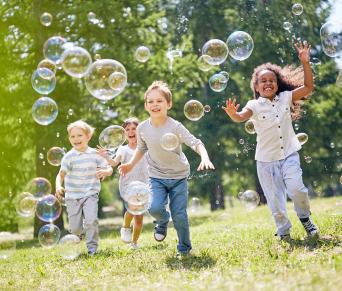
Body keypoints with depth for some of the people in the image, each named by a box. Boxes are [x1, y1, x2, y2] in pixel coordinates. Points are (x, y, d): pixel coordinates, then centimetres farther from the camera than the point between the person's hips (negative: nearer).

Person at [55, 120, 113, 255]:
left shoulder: (95, 154, -1)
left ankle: (92, 246, -2)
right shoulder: (69, 156, -5)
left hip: (90, 194, 0)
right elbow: (61, 174, -7)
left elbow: (109, 169, 3)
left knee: (91, 220, -22)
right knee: (75, 228, 2)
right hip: (72, 196, 0)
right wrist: (58, 187, -26)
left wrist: (105, 171, -21)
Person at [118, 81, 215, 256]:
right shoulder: (142, 128, -6)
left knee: (179, 215, -4)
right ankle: (163, 221, 17)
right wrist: (131, 164, 1)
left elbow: (196, 143, -23)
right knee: (155, 208, -21)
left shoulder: (175, 126, -18)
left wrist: (205, 158, -41)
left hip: (179, 176, -2)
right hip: (156, 177, 2)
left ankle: (184, 248, 20)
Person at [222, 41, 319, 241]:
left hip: (289, 154, 0)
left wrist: (305, 63, -14)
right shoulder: (255, 105, -4)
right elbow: (241, 117, -23)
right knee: (275, 199, 3)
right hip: (266, 159, 0)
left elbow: (308, 88, -4)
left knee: (296, 188, -19)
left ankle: (305, 217, 9)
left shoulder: (286, 98, 3)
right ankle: (284, 233, 20)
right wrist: (232, 114, -47)